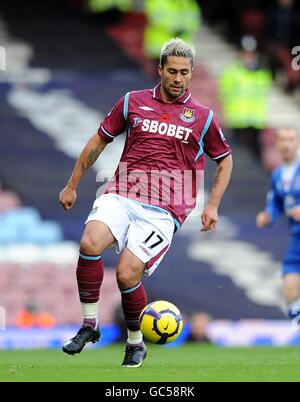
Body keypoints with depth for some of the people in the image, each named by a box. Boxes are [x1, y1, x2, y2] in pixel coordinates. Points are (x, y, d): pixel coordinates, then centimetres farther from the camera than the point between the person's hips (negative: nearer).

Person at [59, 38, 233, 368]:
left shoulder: (202, 117, 9)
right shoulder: (133, 102, 11)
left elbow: (225, 159, 21)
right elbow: (99, 141, 20)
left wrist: (213, 205, 10)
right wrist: (72, 185, 20)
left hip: (163, 210, -2)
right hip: (121, 194, 2)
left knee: (126, 275, -19)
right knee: (90, 243, -29)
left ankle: (135, 342, 8)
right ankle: (89, 326, -13)